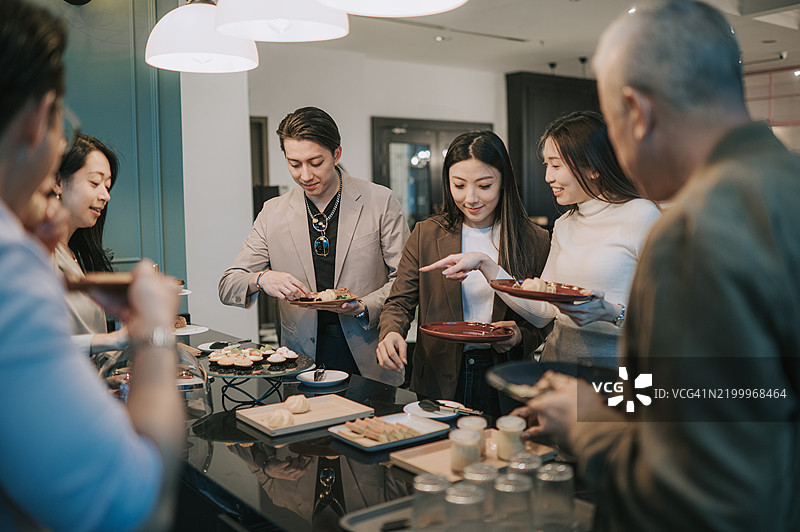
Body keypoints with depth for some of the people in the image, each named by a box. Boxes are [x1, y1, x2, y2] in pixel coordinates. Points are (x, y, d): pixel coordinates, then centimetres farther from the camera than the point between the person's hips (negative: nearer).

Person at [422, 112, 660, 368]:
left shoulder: (641, 215, -8)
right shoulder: (563, 226, 13)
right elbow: (542, 312, 7)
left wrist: (612, 313, -25)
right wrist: (485, 265, 4)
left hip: (612, 362, -5)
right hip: (557, 356, 6)